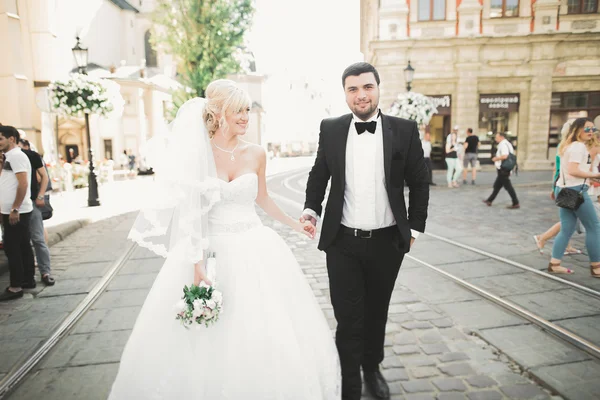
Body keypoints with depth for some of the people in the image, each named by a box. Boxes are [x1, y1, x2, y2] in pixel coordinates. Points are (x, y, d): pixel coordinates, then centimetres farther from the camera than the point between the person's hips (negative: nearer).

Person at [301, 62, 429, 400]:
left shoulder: (405, 130, -4)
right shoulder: (331, 129, -1)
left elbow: (420, 183, 3)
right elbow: (319, 175, 10)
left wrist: (415, 228, 3)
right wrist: (312, 209, -4)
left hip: (387, 242, 1)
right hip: (342, 243, 0)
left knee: (377, 312, 20)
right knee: (348, 319, 5)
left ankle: (372, 368, 45)